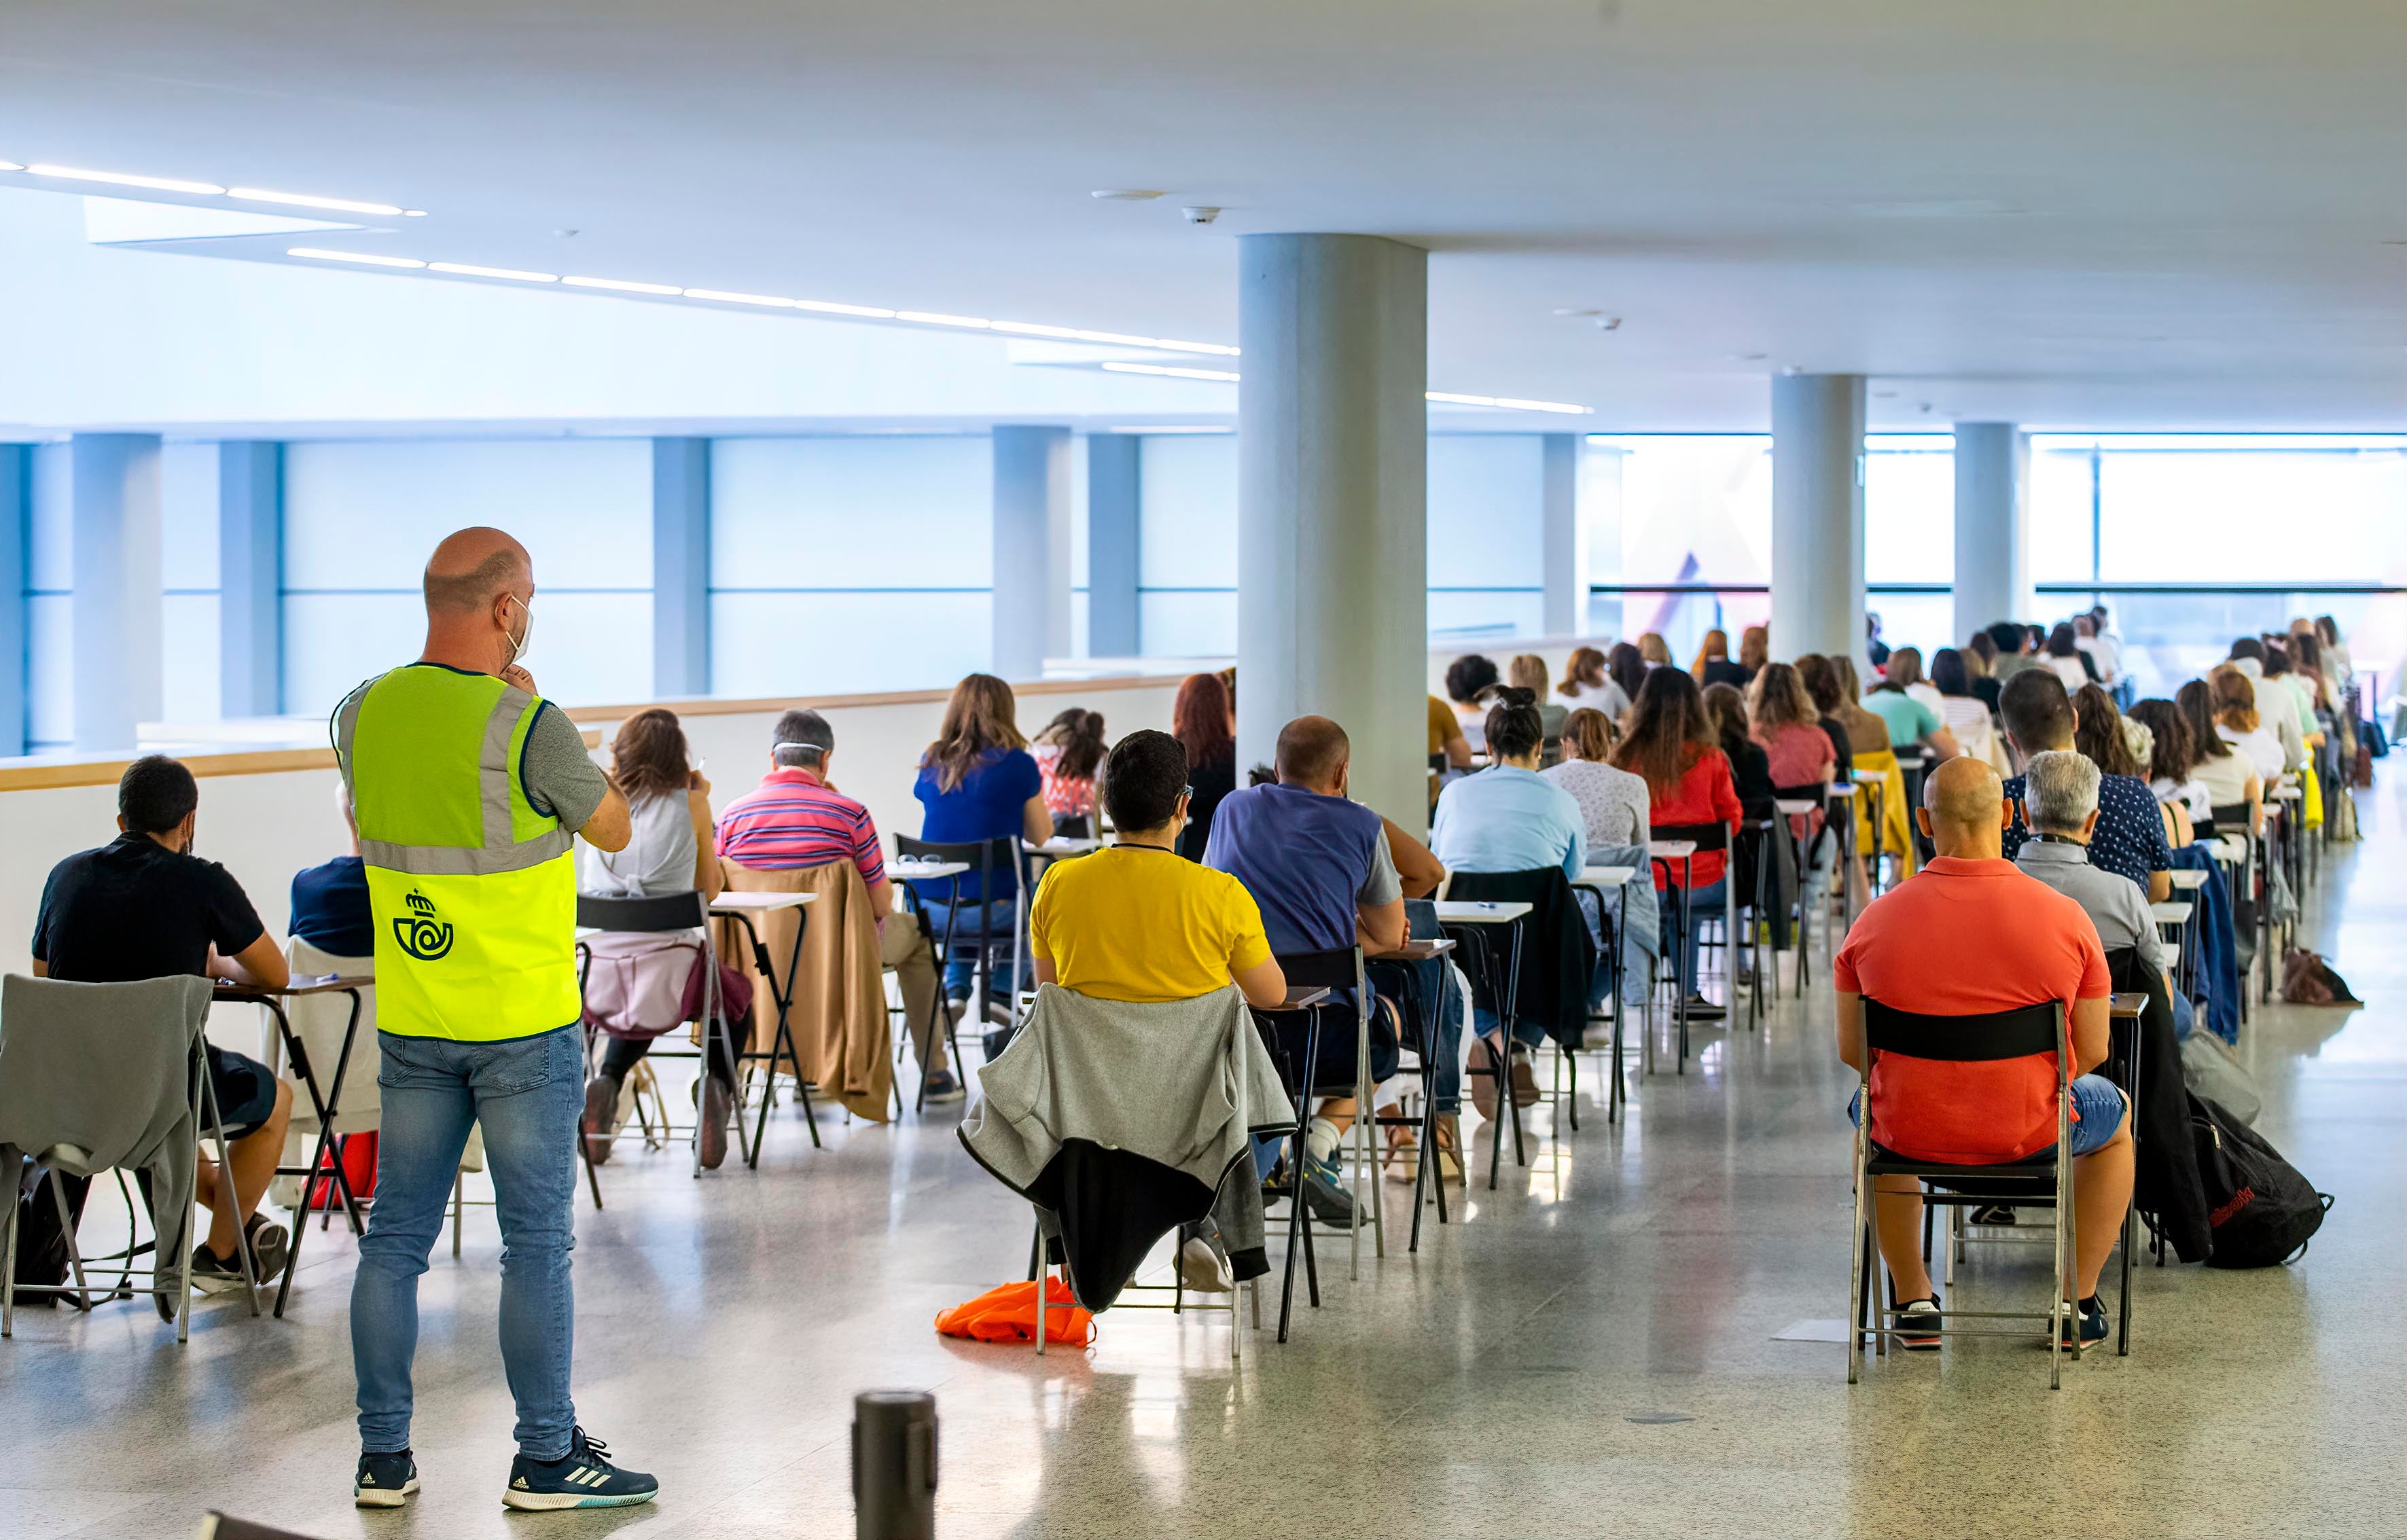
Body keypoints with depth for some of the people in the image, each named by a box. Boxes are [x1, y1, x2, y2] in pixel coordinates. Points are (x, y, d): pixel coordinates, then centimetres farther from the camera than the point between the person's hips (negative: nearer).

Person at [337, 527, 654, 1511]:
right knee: (537, 1243, 3)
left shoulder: (363, 716, 0)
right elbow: (613, 830, -3)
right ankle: (547, 1457, 9)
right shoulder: (528, 728, -18)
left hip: (411, 1021, 6)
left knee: (396, 1238, 10)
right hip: (523, 1023, -5)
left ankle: (383, 1457, 15)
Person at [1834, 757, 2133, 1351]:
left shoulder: (1874, 922, -9)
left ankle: (1914, 1300, 36)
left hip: (1910, 1132, 1)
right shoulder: (2065, 917, -12)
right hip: (2031, 1133, -1)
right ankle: (2077, 1303, 31)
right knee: (2114, 1114, 33)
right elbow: (2091, 1051, -5)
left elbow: (1851, 1050, 0)